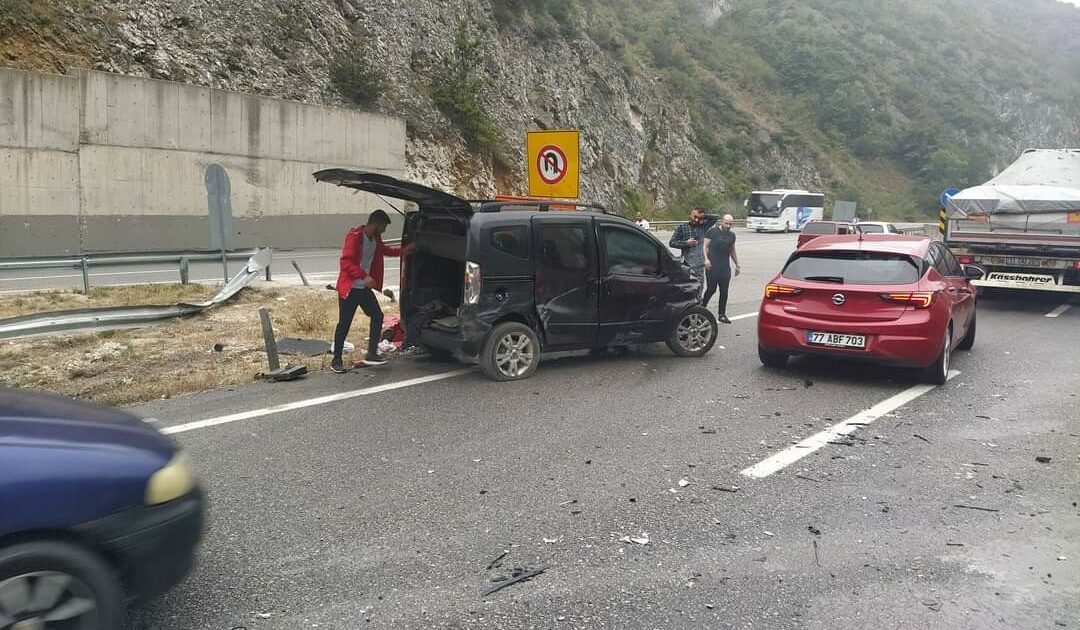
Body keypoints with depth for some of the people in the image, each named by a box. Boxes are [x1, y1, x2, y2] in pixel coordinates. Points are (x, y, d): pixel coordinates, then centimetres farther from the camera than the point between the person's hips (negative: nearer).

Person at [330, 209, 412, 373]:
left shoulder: (376, 239, 8)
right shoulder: (354, 237, -18)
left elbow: (384, 250, 31)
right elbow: (346, 261, -27)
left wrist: (402, 251, 29)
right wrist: (364, 276, -34)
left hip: (365, 288, 8)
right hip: (349, 288, -8)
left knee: (377, 316, 4)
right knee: (344, 324, -3)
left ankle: (371, 354, 12)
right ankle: (336, 361, 7)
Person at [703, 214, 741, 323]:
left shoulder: (731, 235, 15)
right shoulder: (713, 231, -3)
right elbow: (706, 246, -5)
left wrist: (737, 265, 26)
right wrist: (706, 259, -19)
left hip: (725, 267, 5)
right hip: (712, 266, -5)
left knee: (724, 291, 4)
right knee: (712, 289, -3)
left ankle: (721, 314, 11)